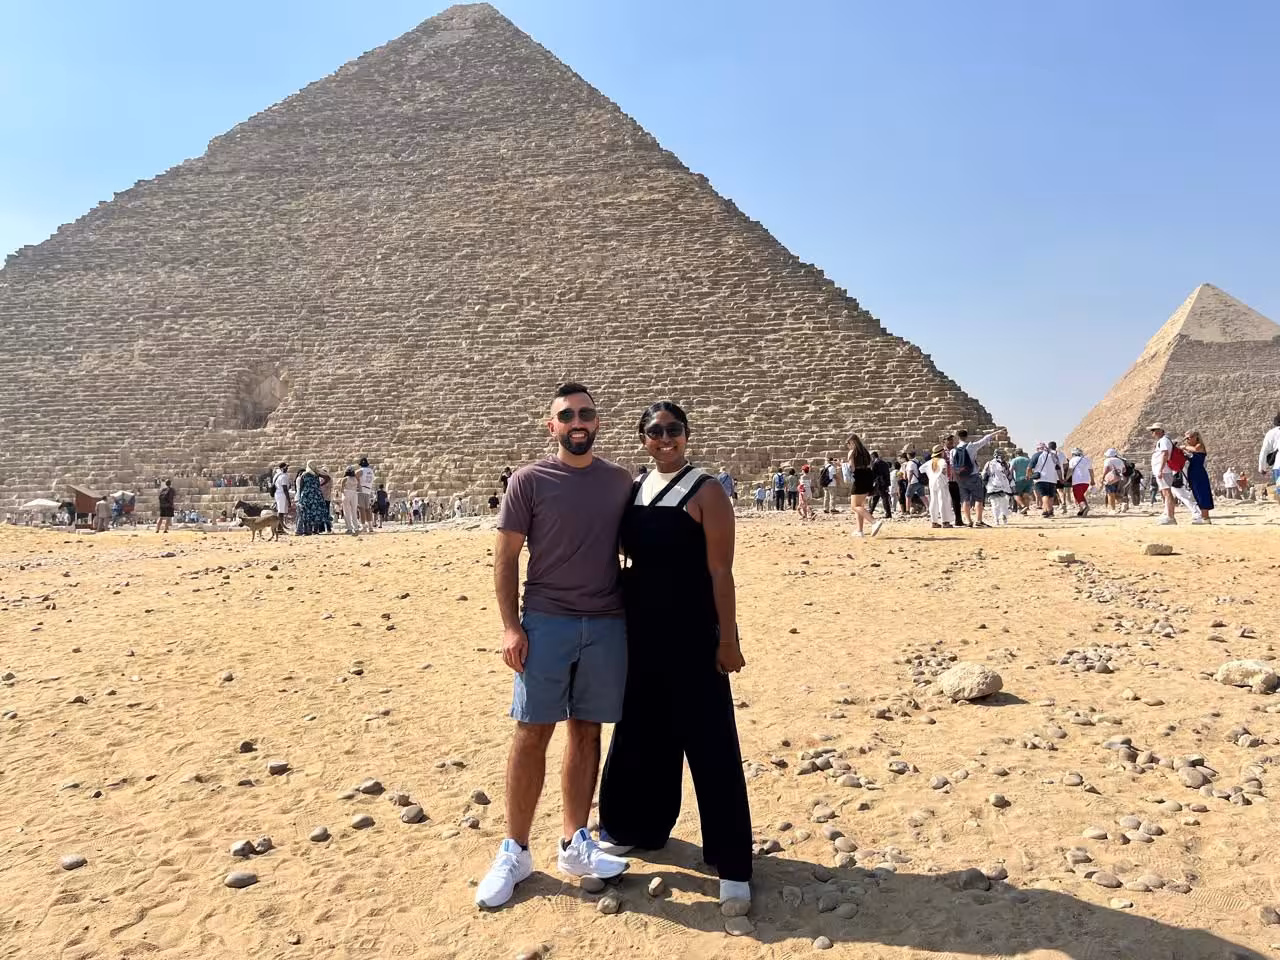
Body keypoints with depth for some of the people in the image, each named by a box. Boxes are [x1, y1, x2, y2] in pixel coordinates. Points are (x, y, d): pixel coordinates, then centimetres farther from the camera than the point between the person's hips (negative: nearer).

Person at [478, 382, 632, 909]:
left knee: (587, 731, 9)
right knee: (532, 732, 0)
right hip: (546, 623, -3)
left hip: (608, 624, 3)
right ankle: (514, 851, 14)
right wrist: (510, 626, -9)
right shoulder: (528, 480, -2)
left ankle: (574, 843, 21)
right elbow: (505, 556, -2)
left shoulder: (620, 480, 7)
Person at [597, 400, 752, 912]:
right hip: (641, 629, 7)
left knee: (708, 741, -2)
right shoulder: (635, 489, 9)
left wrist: (728, 638, -15)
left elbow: (720, 571, -12)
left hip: (691, 632, -6)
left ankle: (732, 863, 8)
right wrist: (621, 622, 12)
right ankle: (636, 826, 37)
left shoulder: (705, 492, -9)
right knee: (640, 730, 18)